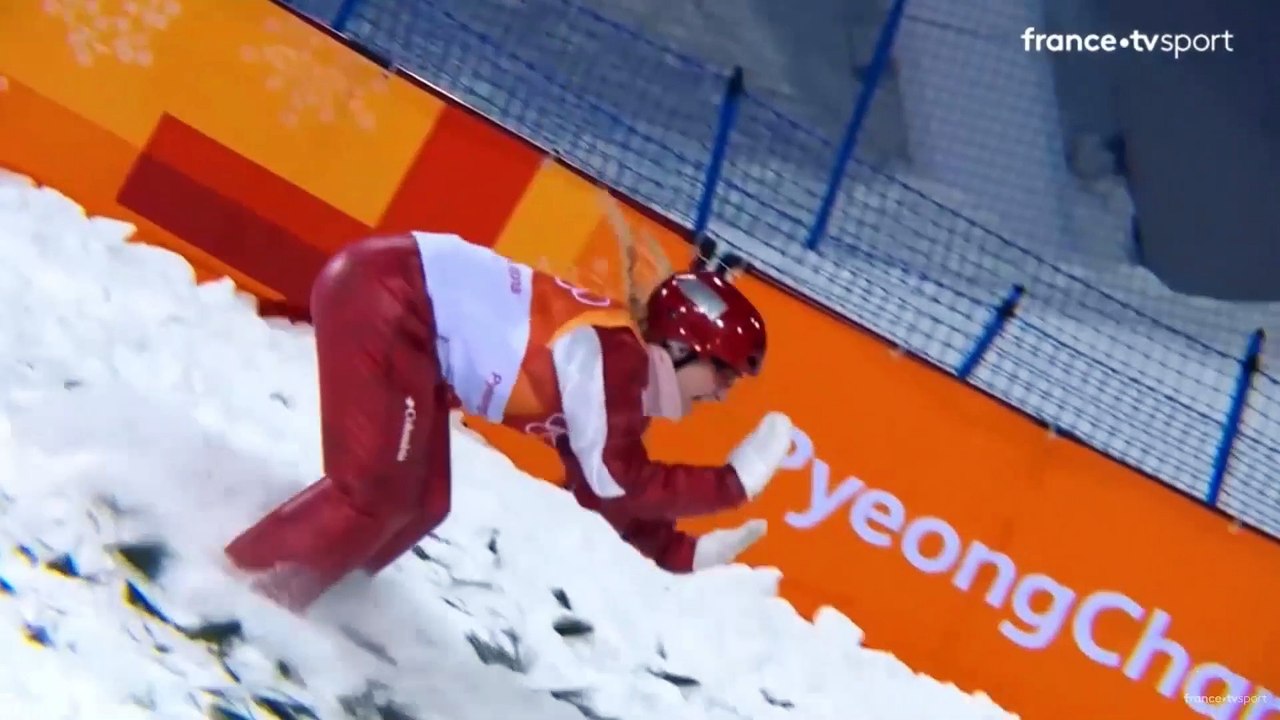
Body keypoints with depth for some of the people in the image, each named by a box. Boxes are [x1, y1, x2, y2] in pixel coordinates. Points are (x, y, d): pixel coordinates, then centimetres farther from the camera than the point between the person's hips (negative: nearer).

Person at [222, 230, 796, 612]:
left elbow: (599, 487, 18)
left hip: (408, 313, 10)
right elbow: (619, 482, -15)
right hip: (381, 291, -10)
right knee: (376, 491, -13)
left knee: (421, 504, 10)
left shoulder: (617, 374, 10)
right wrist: (734, 482, -9)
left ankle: (277, 595, 18)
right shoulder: (613, 351, -17)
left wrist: (681, 551, 12)